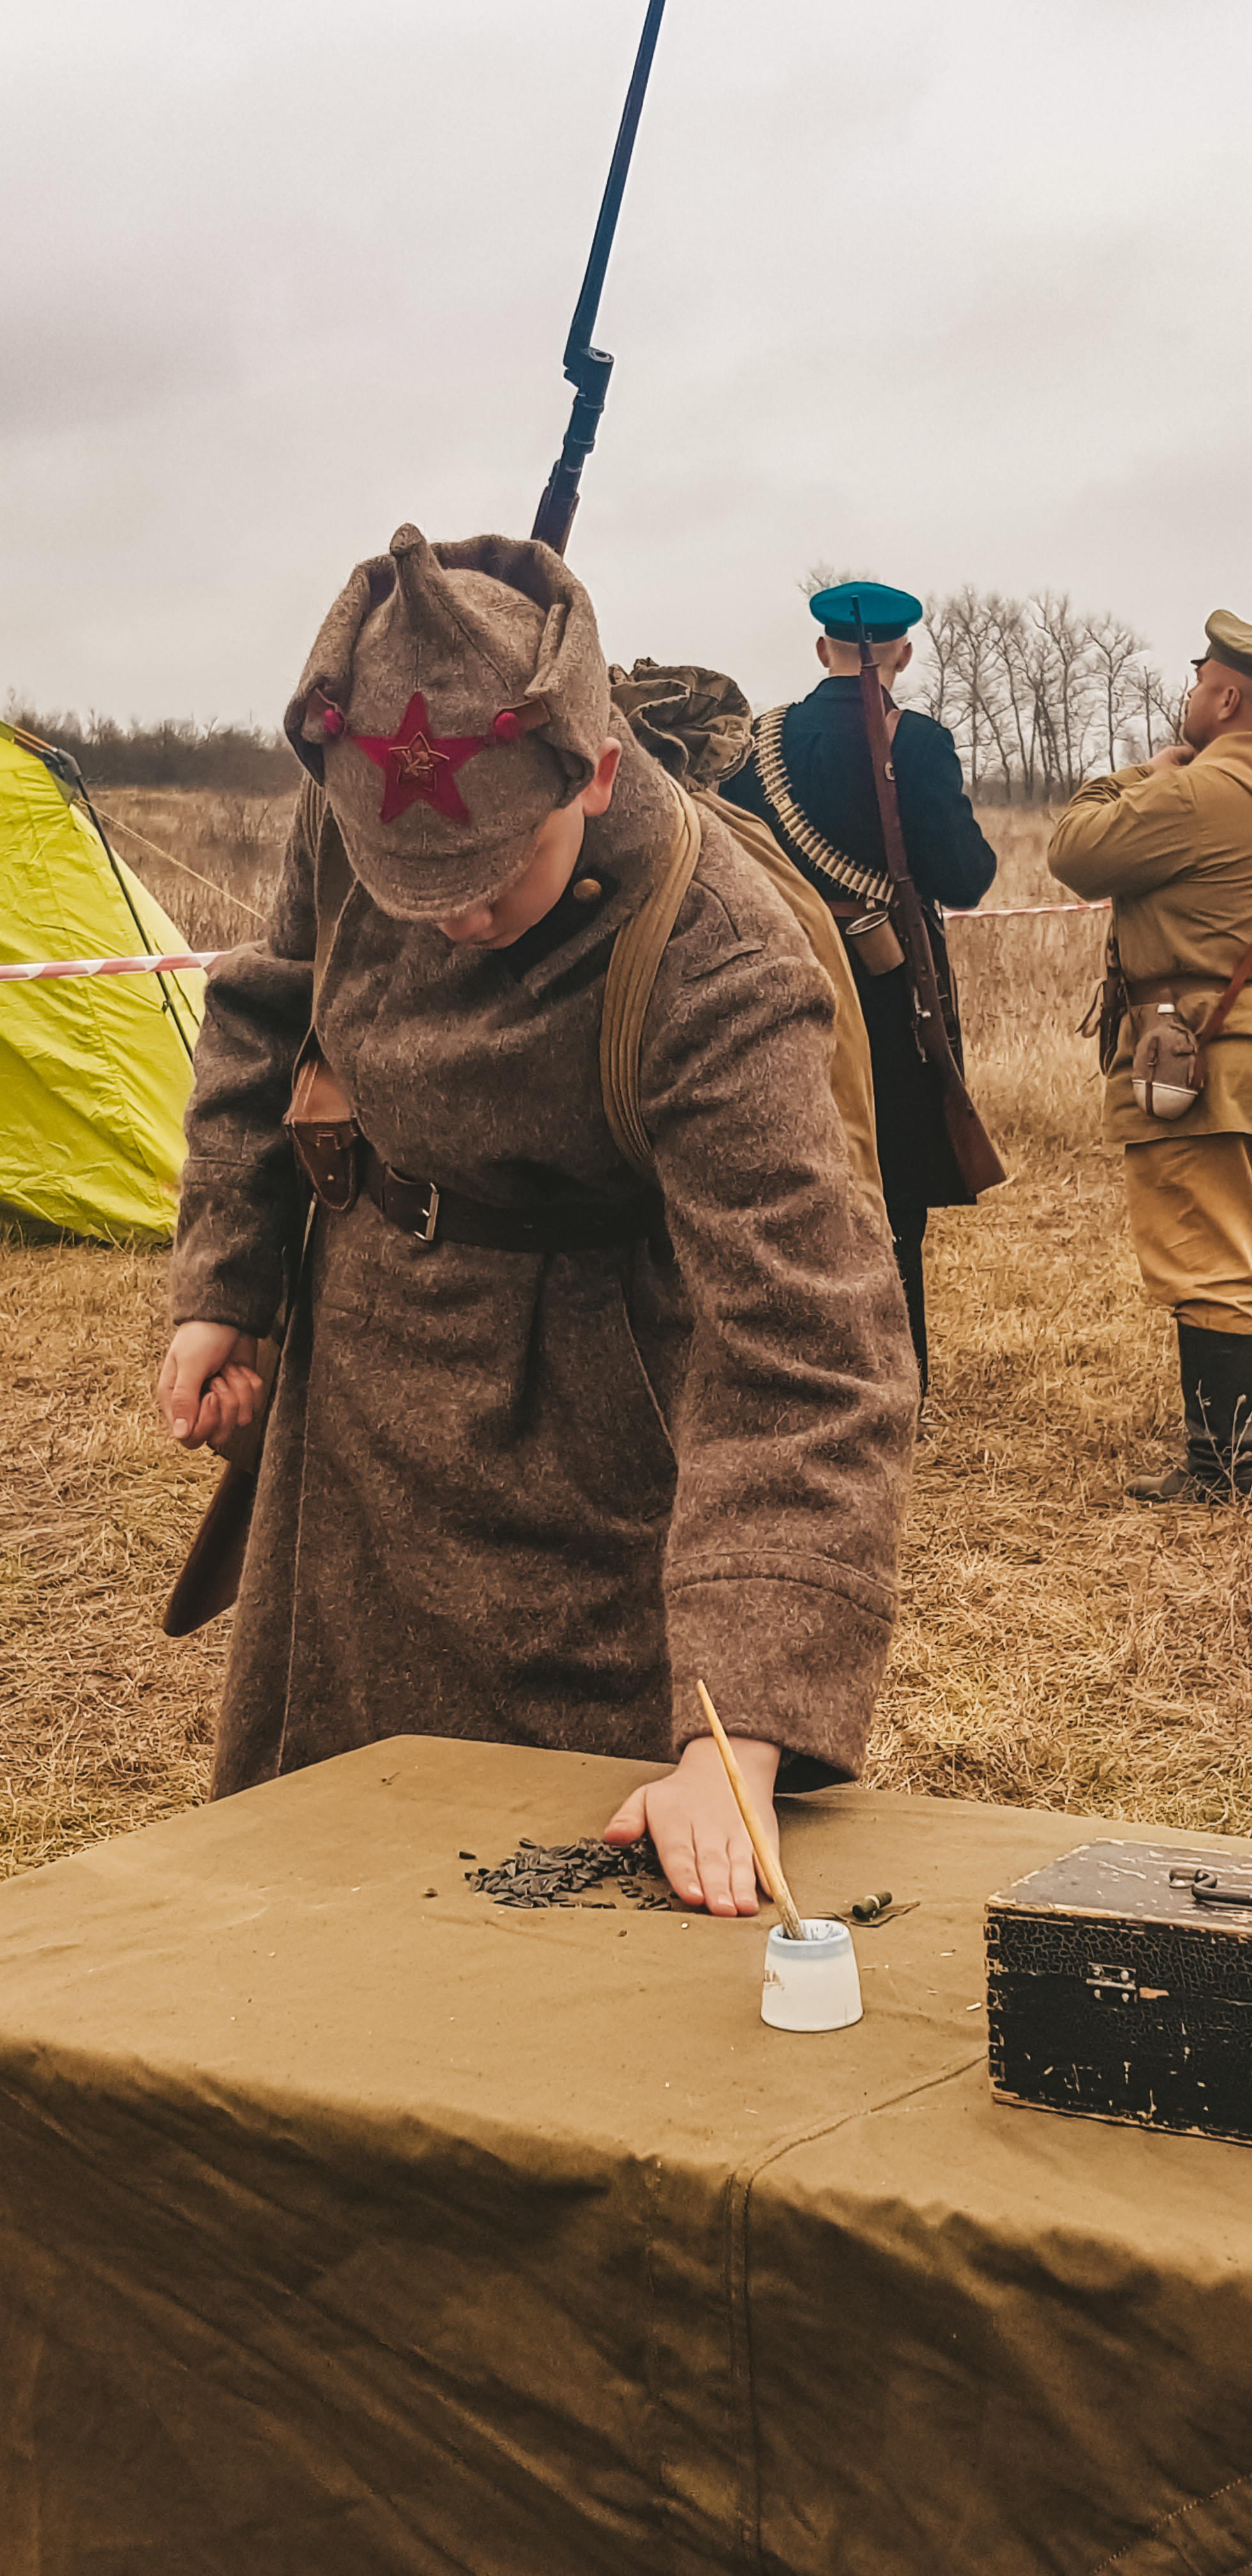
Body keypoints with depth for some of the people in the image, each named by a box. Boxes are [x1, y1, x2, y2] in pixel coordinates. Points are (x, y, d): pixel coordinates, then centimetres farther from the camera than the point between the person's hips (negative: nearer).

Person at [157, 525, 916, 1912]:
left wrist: (740, 1737, -44)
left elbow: (803, 1362, -37)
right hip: (358, 1378, 6)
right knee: (301, 1794, 21)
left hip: (576, 1431, -5)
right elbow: (266, 1020, 7)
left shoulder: (720, 975, -34)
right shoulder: (349, 825, -16)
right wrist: (219, 1286, 4)